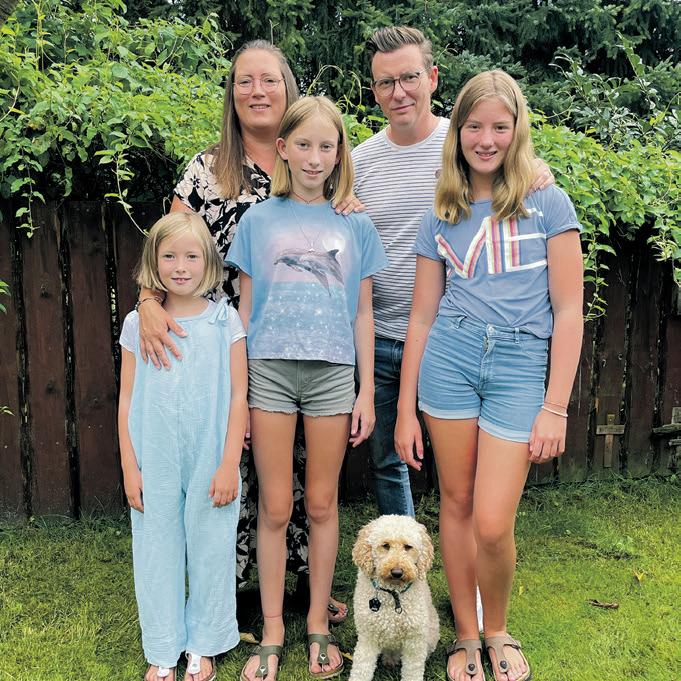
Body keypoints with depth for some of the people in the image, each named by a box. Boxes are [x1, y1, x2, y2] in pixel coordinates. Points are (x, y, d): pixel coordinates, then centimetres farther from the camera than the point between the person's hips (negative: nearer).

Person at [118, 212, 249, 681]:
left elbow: (238, 396, -3)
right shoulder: (138, 323, 2)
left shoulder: (224, 321, -2)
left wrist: (229, 464, -8)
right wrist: (129, 467, 1)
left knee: (211, 549, 9)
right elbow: (127, 399, 4)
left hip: (210, 461, -1)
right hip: (155, 465, 2)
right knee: (157, 551, 10)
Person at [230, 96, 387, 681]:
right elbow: (245, 310, 7)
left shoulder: (355, 225, 7)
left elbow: (362, 314, 7)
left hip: (333, 373, 0)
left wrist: (366, 392, 3)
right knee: (275, 507, 6)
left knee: (322, 504, 9)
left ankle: (318, 625, 25)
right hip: (270, 370, 0)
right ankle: (272, 634, 21)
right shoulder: (258, 221, 6)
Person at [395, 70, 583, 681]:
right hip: (449, 357, 3)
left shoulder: (548, 204, 2)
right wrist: (405, 410, 8)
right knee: (456, 502, 9)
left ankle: (498, 631, 25)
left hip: (521, 364, -2)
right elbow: (422, 317, 10)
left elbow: (568, 311, -1)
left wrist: (555, 407, -7)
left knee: (493, 525, -6)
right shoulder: (441, 218, 10)